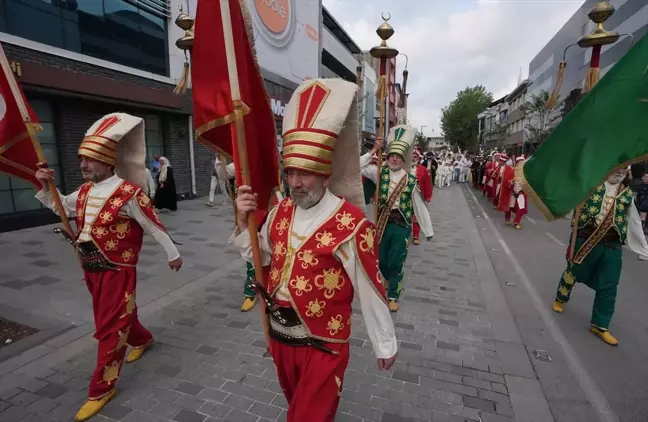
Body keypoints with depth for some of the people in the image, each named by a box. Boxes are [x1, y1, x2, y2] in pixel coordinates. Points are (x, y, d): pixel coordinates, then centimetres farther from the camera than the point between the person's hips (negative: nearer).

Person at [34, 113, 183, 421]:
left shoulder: (128, 193, -19)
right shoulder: (84, 192, 3)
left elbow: (154, 227, -11)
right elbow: (60, 206, 22)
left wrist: (173, 254, -1)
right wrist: (45, 186, 2)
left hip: (118, 271, -8)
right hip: (91, 270, 8)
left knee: (109, 327, 2)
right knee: (118, 315, 24)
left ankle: (102, 389, 17)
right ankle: (142, 340, 52)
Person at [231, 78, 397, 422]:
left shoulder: (351, 225, -23)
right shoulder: (280, 212, -4)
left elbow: (370, 292, -15)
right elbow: (260, 258, 7)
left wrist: (385, 345, -3)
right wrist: (244, 222, -11)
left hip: (322, 346, -6)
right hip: (278, 336, 7)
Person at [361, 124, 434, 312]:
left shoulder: (411, 180, -3)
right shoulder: (380, 173, -1)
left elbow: (420, 206, 1)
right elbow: (358, 166, -8)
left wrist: (428, 230, 4)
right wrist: (373, 151, -10)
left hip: (401, 225, -1)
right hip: (382, 223, 1)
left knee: (396, 262, 8)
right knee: (381, 260, 13)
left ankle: (393, 296, 27)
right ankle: (390, 282, 42)